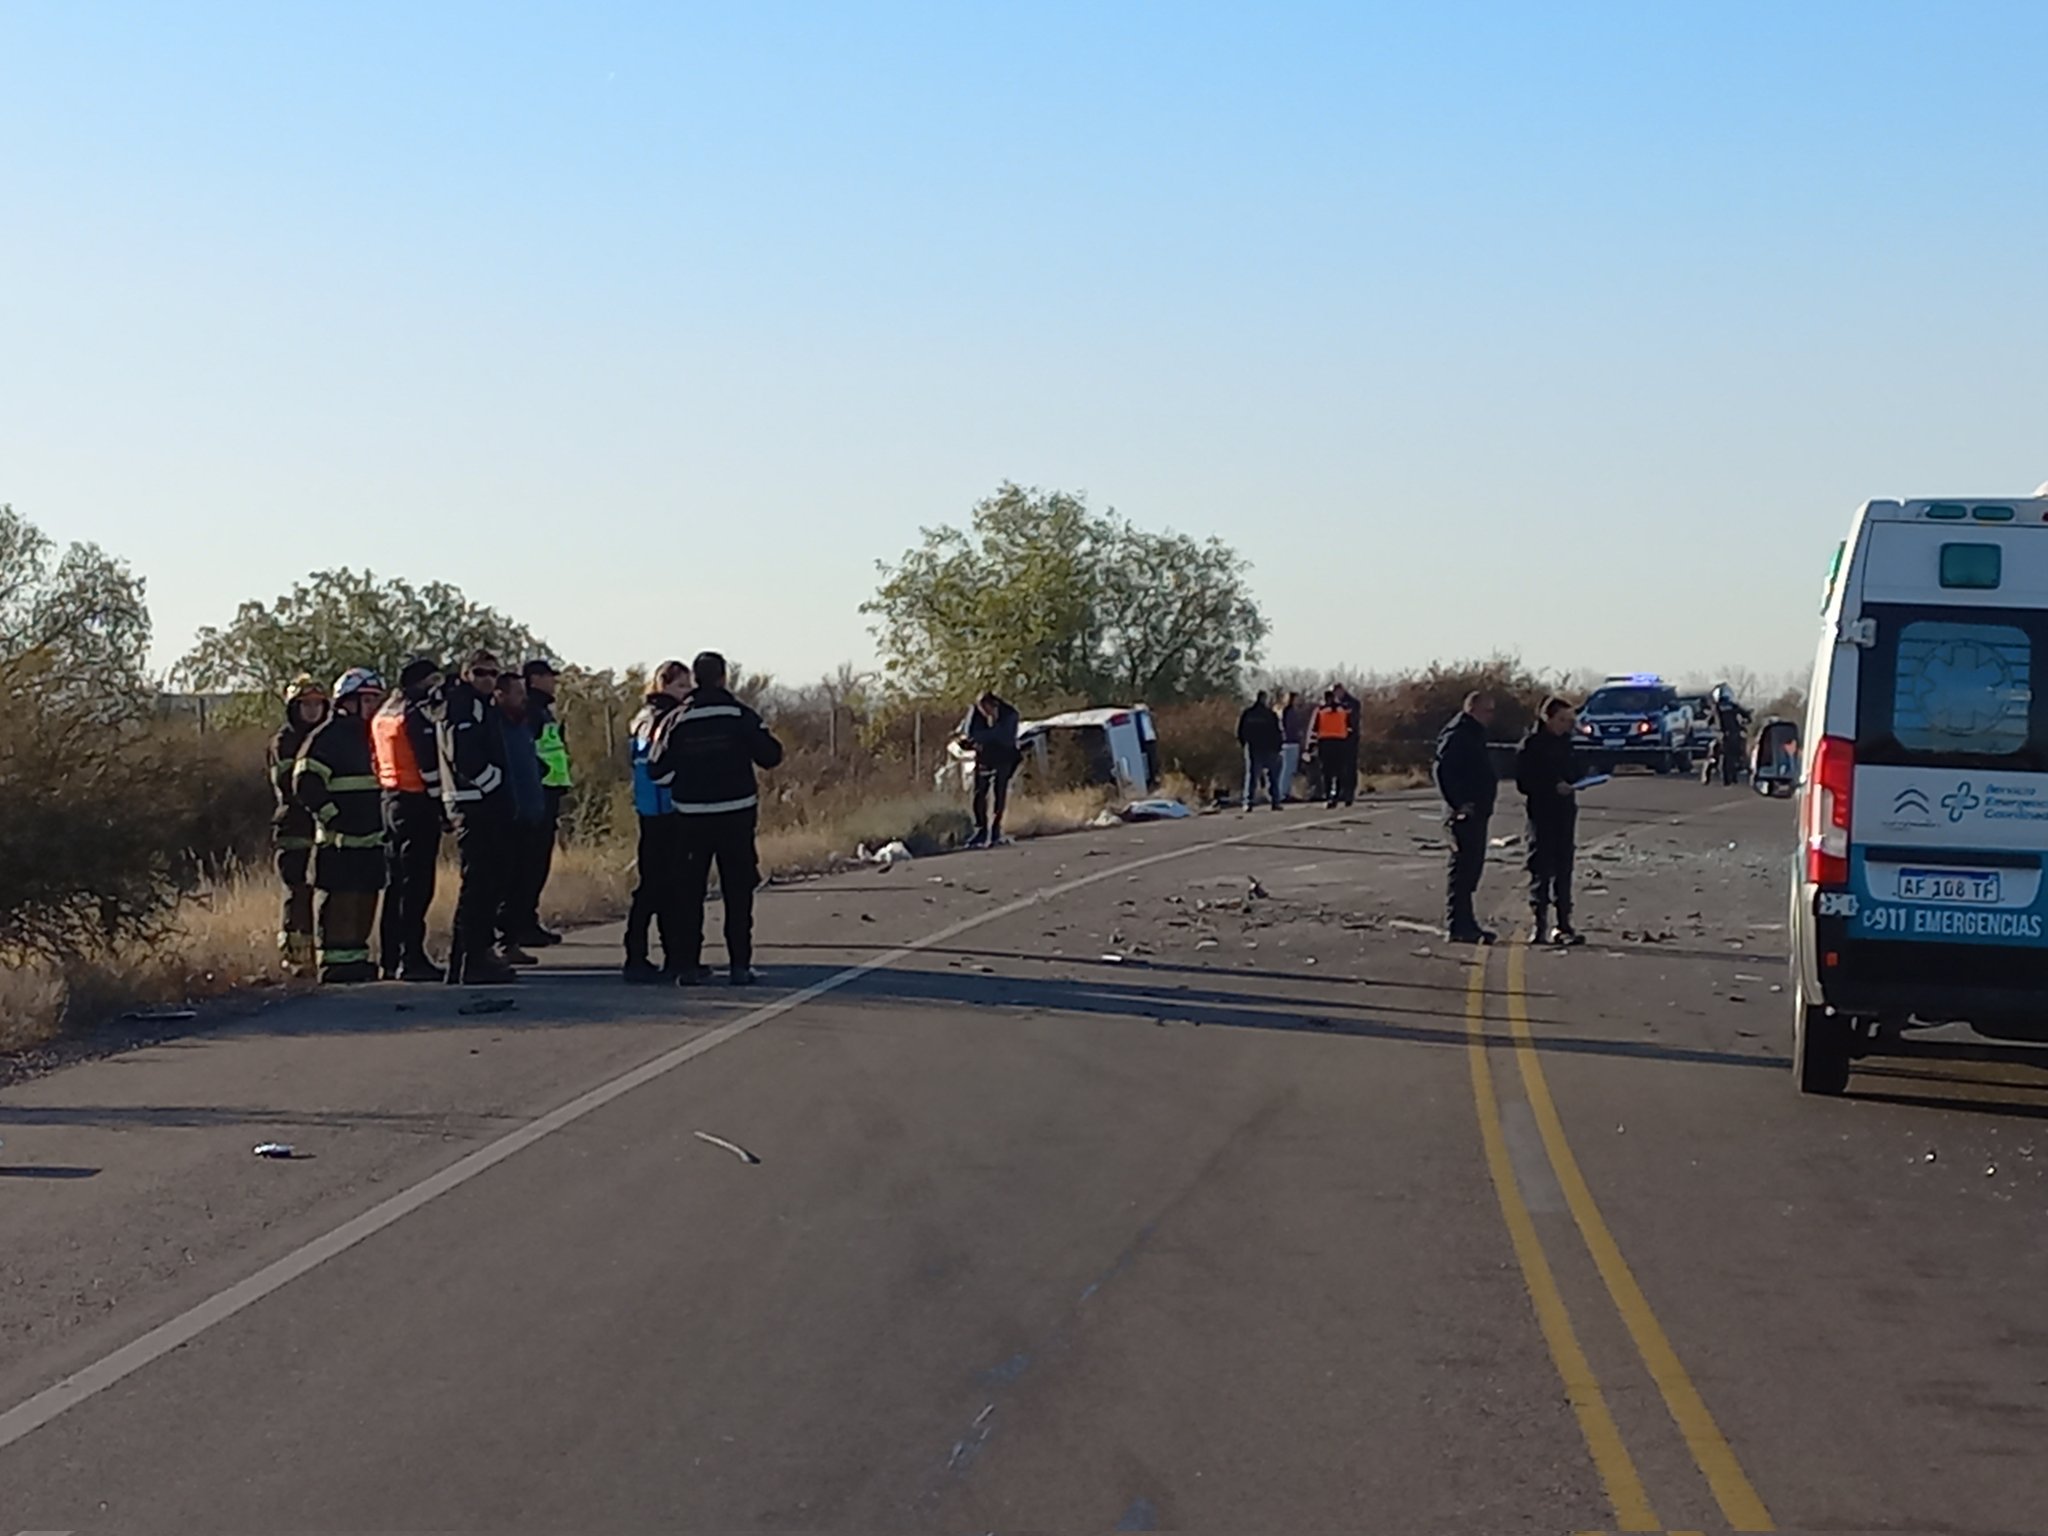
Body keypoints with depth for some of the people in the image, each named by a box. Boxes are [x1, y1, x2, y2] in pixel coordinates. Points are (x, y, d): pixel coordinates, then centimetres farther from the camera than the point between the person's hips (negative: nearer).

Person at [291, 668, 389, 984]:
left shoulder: (365, 735, 20)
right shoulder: (327, 738, -9)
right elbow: (306, 783, -17)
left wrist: (381, 824, 22)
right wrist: (334, 818, -17)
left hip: (369, 838, 9)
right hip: (340, 840, -9)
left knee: (366, 900, 10)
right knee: (341, 901, -10)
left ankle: (357, 957, 17)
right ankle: (336, 962, -8)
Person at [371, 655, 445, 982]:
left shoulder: (382, 716, 15)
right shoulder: (418, 712, -11)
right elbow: (430, 762, -16)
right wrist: (442, 801, -12)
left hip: (390, 801, 9)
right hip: (418, 802, -9)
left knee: (395, 883, 13)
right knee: (417, 884, -8)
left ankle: (389, 959, 16)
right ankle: (411, 958, -10)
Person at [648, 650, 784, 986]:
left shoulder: (676, 721, -2)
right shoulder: (740, 716, -5)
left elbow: (658, 771, -4)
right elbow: (770, 755, -4)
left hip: (692, 818, 1)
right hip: (736, 815, -1)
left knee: (689, 891, 8)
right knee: (738, 890, 5)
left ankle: (687, 964, 5)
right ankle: (740, 964, 2)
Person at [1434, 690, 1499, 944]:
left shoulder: (1474, 735, 19)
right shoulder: (1457, 735, -13)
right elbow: (1444, 771, -22)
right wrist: (1459, 804, -25)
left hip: (1477, 811, 10)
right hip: (1465, 813, -10)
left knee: (1471, 866, 14)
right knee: (1463, 865, -9)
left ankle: (1464, 923, 20)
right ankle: (1459, 926, -8)